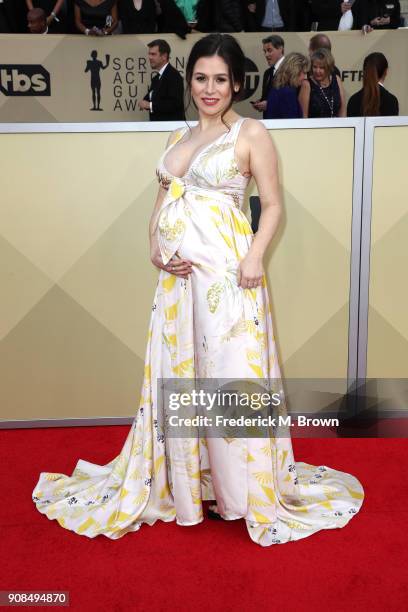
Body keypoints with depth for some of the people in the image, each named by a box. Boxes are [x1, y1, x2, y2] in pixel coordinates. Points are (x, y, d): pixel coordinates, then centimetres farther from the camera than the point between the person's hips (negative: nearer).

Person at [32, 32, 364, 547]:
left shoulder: (251, 133, 1)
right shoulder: (178, 137, 17)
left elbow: (272, 204, -2)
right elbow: (161, 202, 17)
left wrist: (255, 256, -17)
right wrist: (155, 248, -1)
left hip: (225, 269, -6)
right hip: (178, 273, 6)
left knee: (232, 374, -2)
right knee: (176, 373, 10)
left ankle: (245, 489, 16)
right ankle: (181, 482, 28)